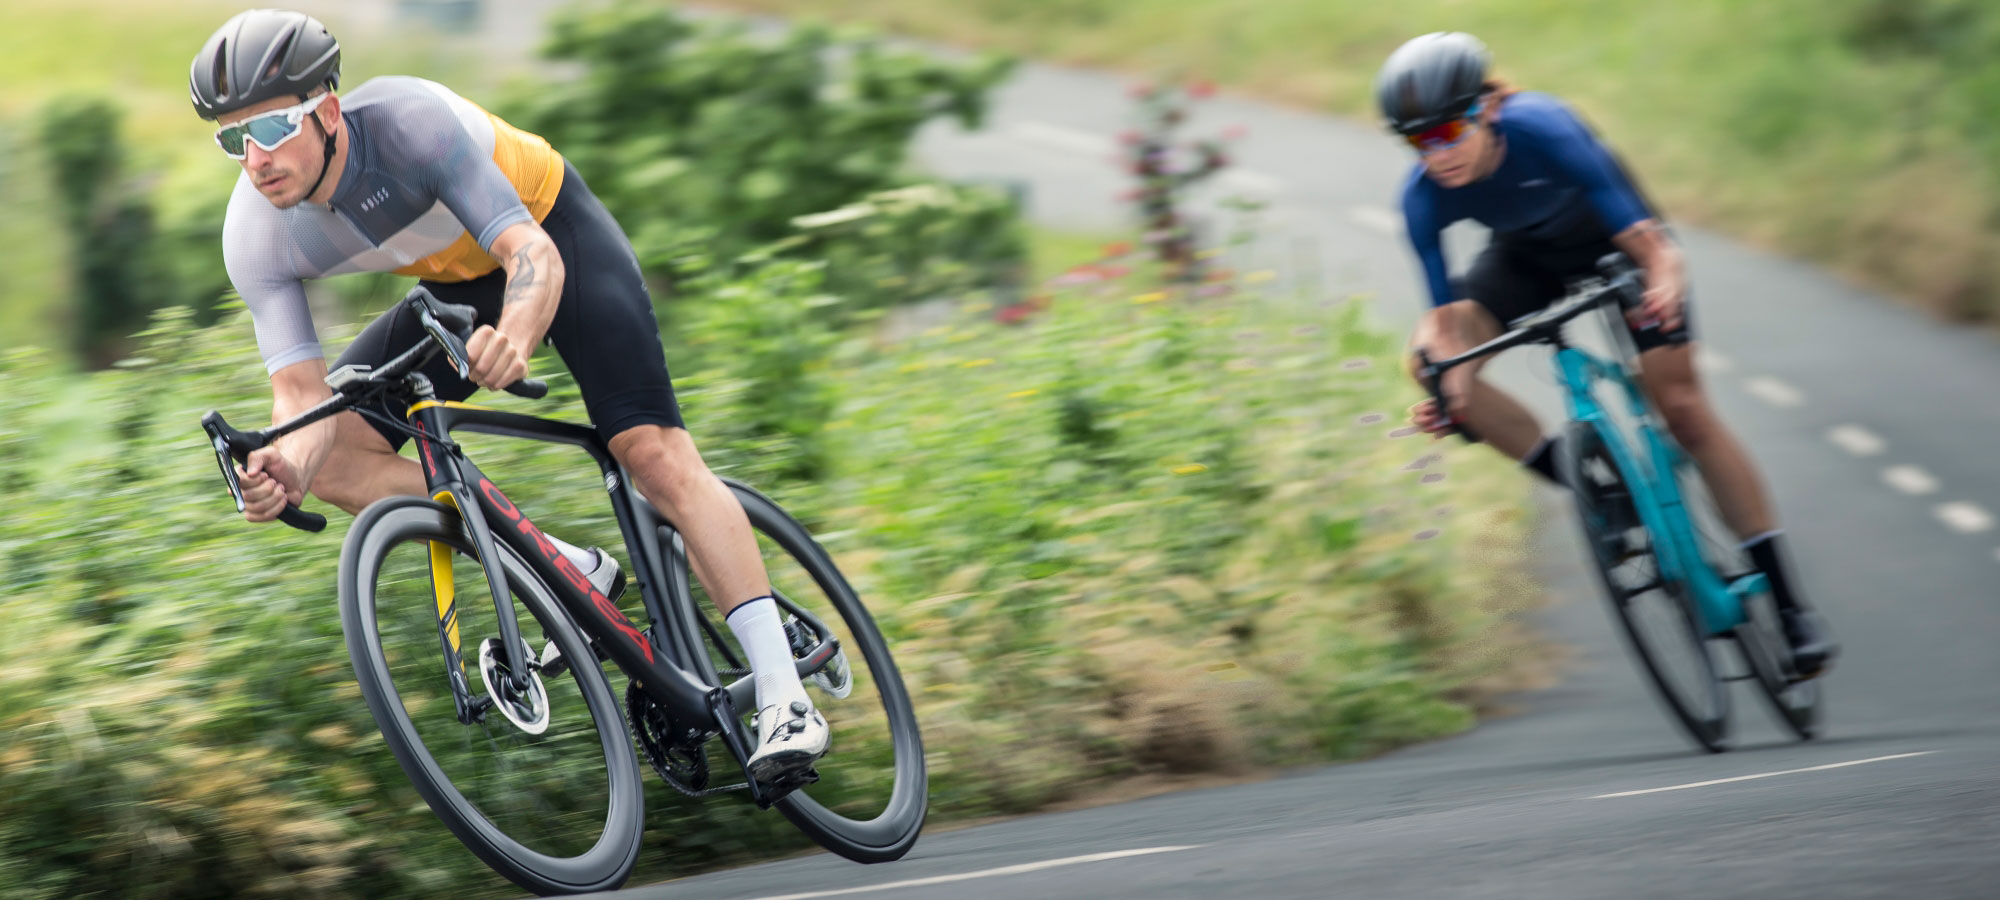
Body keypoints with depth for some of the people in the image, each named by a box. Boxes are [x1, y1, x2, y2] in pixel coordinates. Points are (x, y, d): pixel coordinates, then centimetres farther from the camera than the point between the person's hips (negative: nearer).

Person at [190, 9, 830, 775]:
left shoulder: (411, 120, -36)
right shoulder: (256, 235, -23)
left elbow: (532, 253, -41)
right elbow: (300, 389, -24)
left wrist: (515, 336, -64)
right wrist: (288, 467, -47)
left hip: (551, 233, -5)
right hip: (457, 284, 5)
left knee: (654, 451, -22)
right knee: (331, 460, -11)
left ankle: (785, 697, -22)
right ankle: (572, 572, -3)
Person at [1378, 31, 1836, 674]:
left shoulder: (1539, 130, -37)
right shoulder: (1424, 198, -26)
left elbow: (1637, 232, -41)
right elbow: (1446, 308, -22)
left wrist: (1664, 278, -60)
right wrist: (1450, 394, -38)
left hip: (1609, 238, -4)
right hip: (1528, 256, 4)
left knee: (1684, 410, -8)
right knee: (1427, 356, -21)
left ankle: (1787, 603, 1)